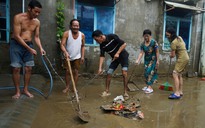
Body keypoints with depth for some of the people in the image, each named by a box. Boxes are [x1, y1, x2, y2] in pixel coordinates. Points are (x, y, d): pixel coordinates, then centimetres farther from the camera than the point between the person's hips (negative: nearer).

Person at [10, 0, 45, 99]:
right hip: (16, 44, -4)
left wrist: (40, 48, -14)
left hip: (29, 45, 4)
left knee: (28, 68, 2)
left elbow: (36, 37, 5)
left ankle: (25, 90, 16)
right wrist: (29, 49, -22)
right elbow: (17, 36, -18)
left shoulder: (37, 22, 0)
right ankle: (17, 91, 8)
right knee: (16, 68, -5)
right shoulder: (18, 17, -15)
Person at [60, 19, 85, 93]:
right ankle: (67, 87, 20)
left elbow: (83, 46, 3)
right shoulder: (66, 33, -14)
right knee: (67, 71, 7)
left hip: (77, 57, 1)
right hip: (68, 56, -1)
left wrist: (82, 56, -2)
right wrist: (65, 52, -36)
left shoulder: (82, 35, -7)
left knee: (75, 72, 7)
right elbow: (62, 45, -19)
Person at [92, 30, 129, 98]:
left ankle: (125, 92, -4)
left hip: (123, 55, -5)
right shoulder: (102, 45, -7)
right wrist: (100, 68, -19)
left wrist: (117, 53, -26)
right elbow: (102, 56, -10)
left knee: (124, 73, -17)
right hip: (115, 58, 5)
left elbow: (124, 44, -20)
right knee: (109, 73, 0)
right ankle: (107, 91, 14)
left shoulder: (112, 37, -23)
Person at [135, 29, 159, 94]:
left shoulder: (154, 42, -16)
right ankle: (148, 85, 25)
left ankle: (150, 87, -8)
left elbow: (157, 52, -12)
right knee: (146, 72, 10)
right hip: (146, 60, 6)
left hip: (153, 59, -5)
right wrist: (138, 60, -22)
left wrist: (157, 60, -13)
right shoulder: (142, 44, -4)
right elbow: (141, 53, -9)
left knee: (150, 72, -12)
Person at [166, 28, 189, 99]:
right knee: (179, 75, 14)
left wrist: (170, 55, 10)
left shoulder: (174, 42, -20)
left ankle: (177, 93, -17)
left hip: (182, 59, -10)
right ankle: (180, 92, 20)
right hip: (185, 58, 10)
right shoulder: (179, 37, 8)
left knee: (175, 74, -14)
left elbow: (172, 55, -15)